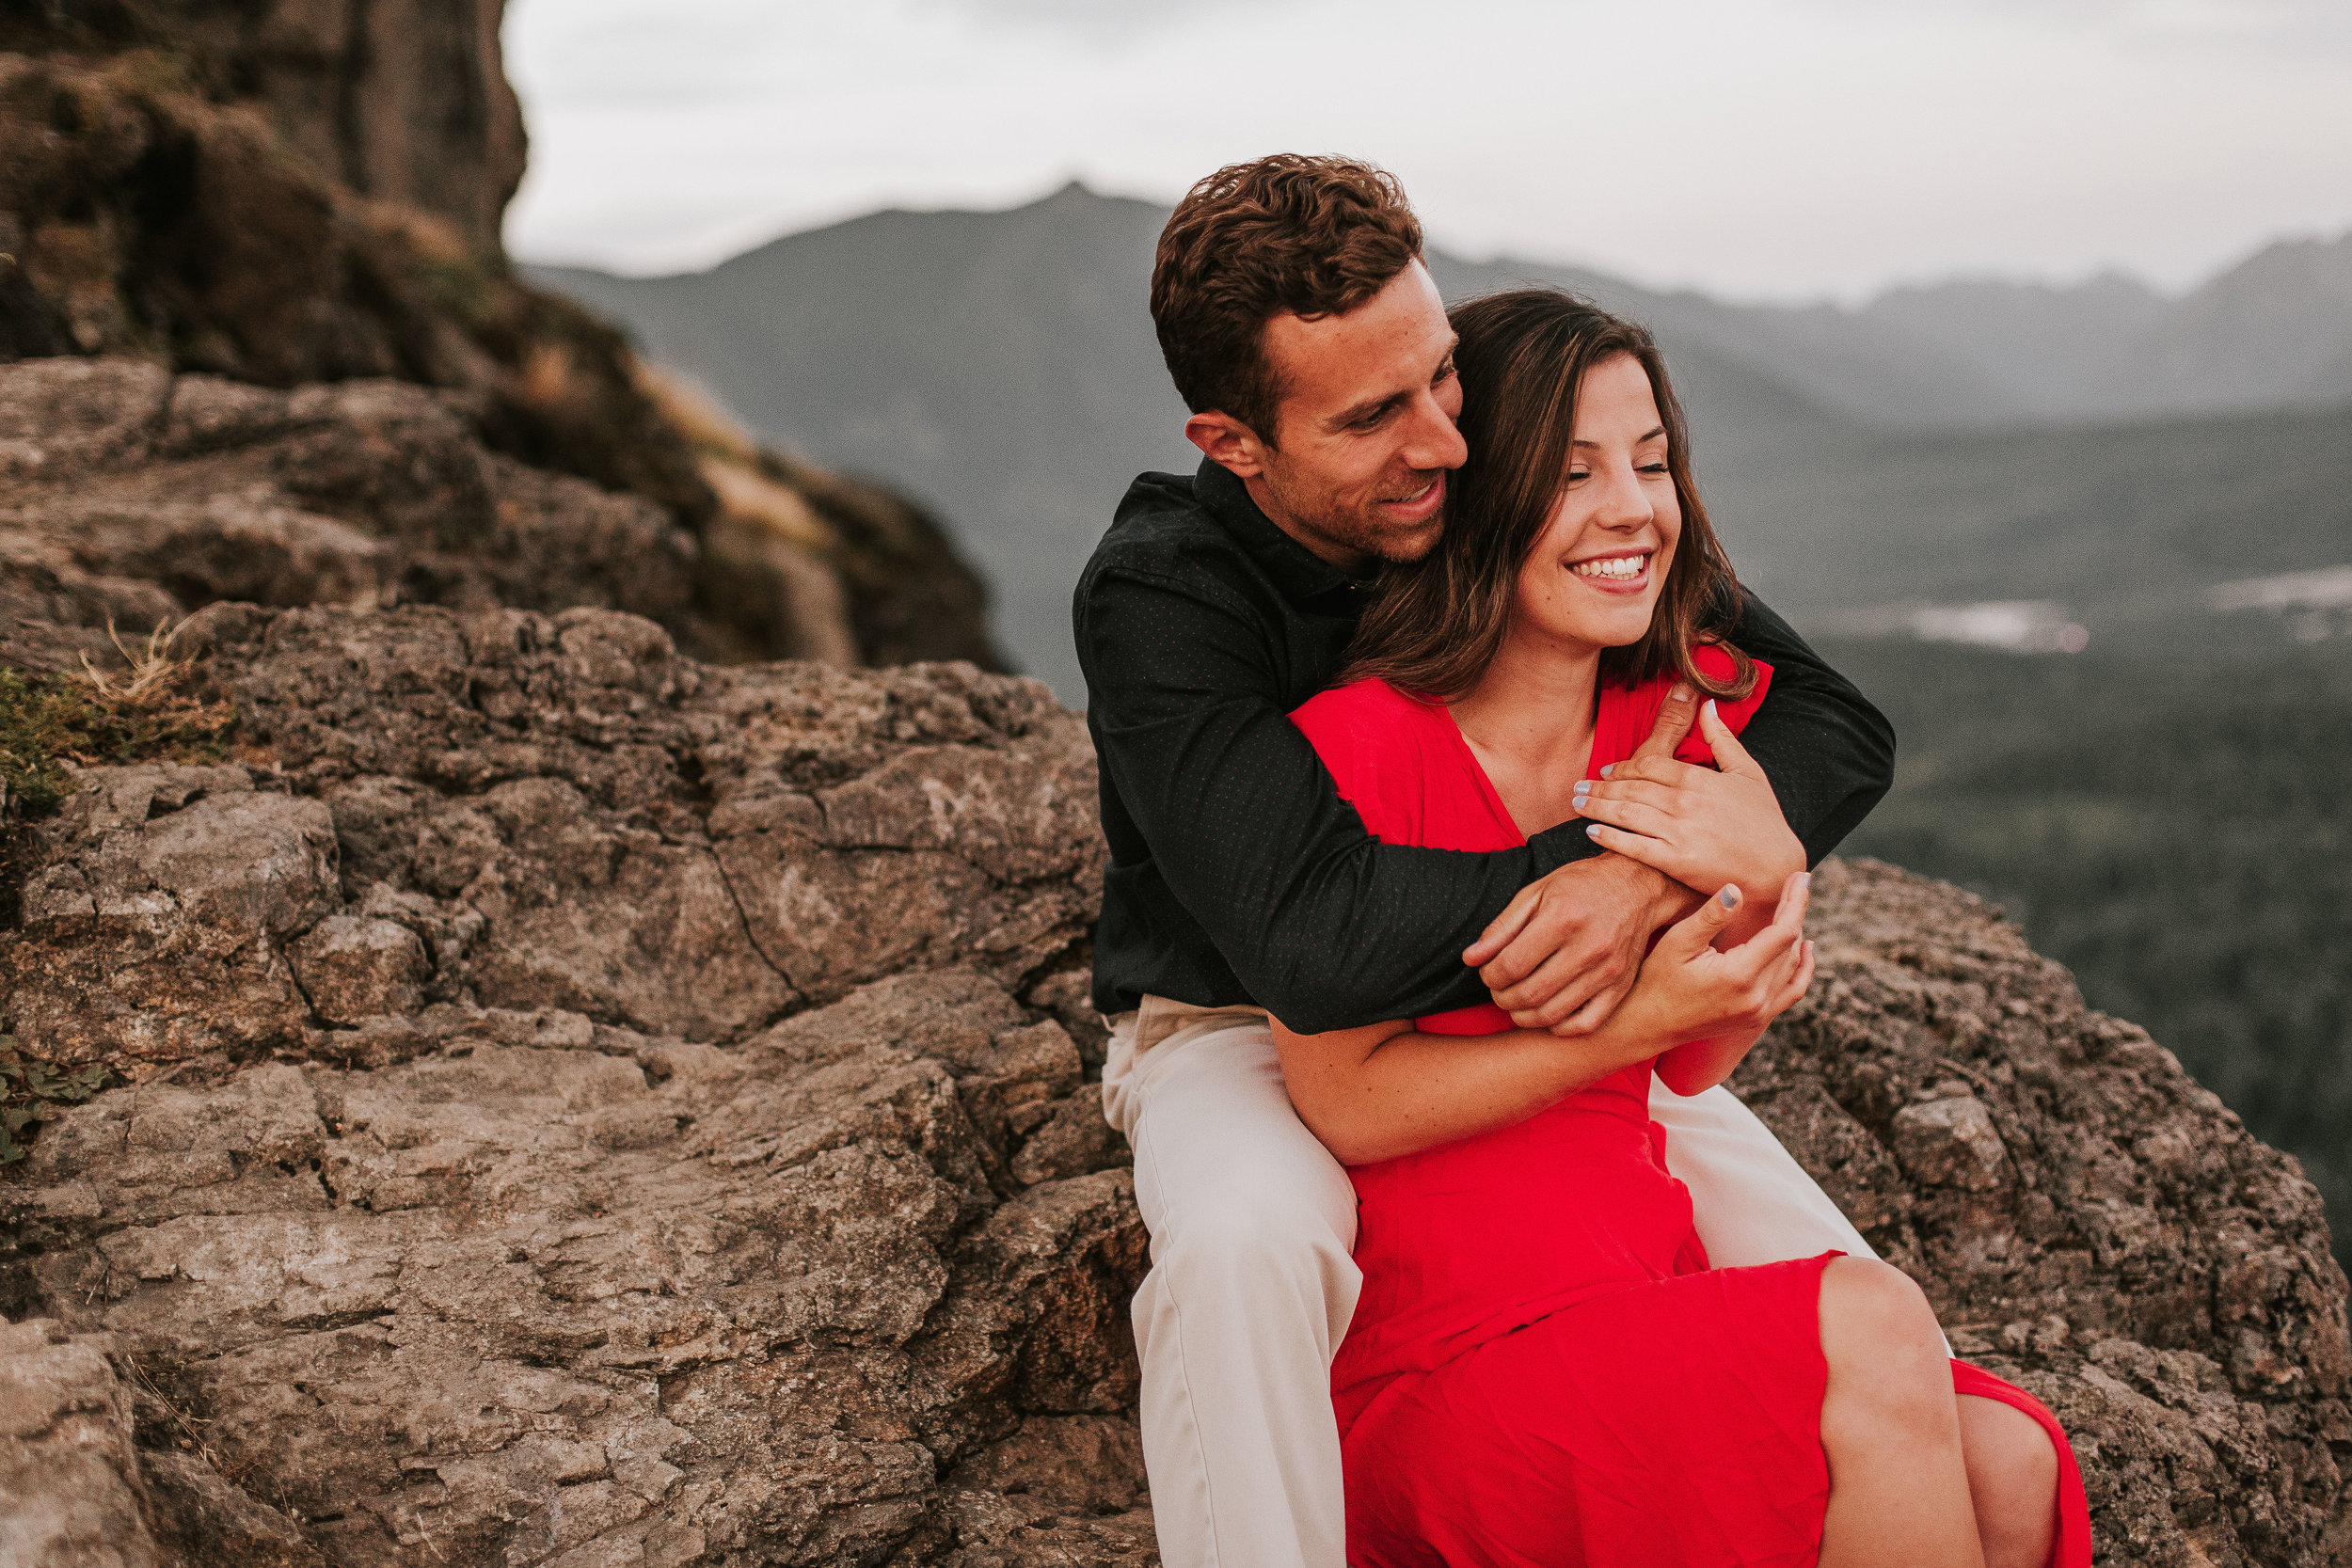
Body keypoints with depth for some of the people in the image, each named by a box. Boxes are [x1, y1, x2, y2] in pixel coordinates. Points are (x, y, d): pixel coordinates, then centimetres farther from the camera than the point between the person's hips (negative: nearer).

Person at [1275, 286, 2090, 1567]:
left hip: (1655, 1296, 6)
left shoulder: (1678, 719, 7)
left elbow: (1694, 1064, 8)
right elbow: (1343, 1104, -11)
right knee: (1868, 1328, -27)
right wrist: (1627, 1024, -19)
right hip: (1437, 1382, -6)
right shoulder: (1360, 742, -14)